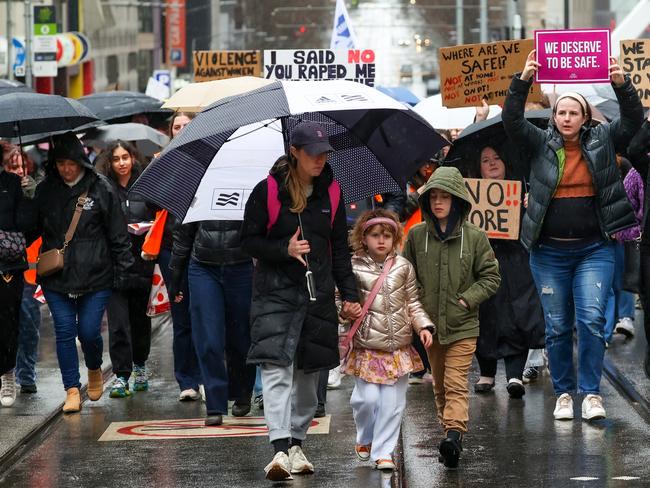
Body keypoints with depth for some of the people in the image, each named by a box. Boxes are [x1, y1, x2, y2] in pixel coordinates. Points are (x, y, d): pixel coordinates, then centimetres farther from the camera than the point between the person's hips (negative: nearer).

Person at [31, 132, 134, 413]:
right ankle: (72, 391, 5)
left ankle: (94, 370, 28)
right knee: (65, 332, -2)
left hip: (95, 275, -2)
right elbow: (34, 229, 15)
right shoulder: (45, 190, 6)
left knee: (89, 331, -3)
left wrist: (122, 271, -2)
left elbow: (118, 235, 1)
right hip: (56, 277, 2)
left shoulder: (100, 189, -3)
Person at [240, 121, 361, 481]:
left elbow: (340, 248, 12)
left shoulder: (330, 191, 7)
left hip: (318, 294, 4)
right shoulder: (268, 190, -5)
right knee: (276, 367, -16)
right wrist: (284, 250, -18)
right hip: (276, 292, -4)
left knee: (308, 372, 8)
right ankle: (280, 449, -23)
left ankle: (296, 444, 22)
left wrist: (349, 294, 5)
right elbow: (248, 241, -1)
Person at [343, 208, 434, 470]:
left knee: (392, 403, 2)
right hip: (367, 347, -3)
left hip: (399, 348, 3)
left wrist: (424, 326, -1)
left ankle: (383, 452, 12)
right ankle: (365, 439, 23)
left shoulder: (403, 267, 6)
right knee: (367, 398, -7)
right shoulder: (354, 268, -3)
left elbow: (413, 303, 13)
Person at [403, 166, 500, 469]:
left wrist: (467, 299, -10)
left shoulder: (474, 237, -4)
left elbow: (491, 276, 2)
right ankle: (451, 437, 19)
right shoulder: (416, 235, 2)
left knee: (456, 384, -13)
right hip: (430, 324, 4)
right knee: (440, 386, 11)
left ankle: (454, 433, -25)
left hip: (462, 326, -3)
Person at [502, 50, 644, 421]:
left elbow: (634, 120, -5)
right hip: (550, 251, 1)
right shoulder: (542, 144, 5)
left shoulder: (602, 141, 5)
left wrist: (622, 84, -21)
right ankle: (564, 393, 17)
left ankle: (592, 393, -4)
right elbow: (512, 121, -7)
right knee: (557, 327, 6)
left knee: (592, 319, -12)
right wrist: (523, 81, -20)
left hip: (594, 249, -1)